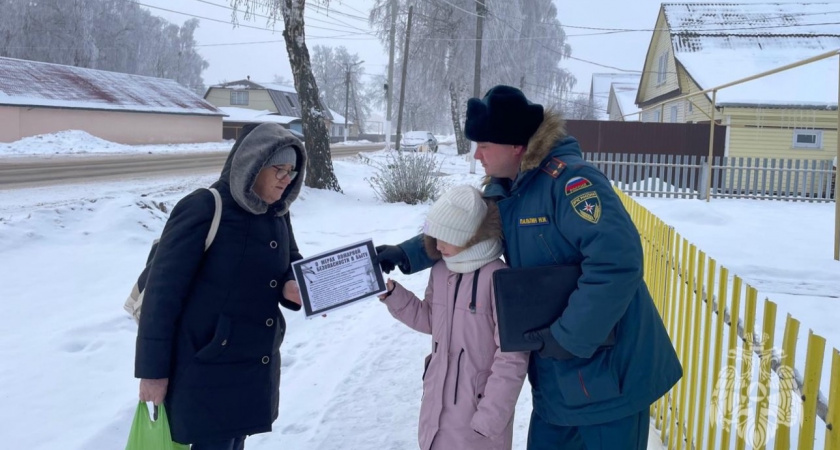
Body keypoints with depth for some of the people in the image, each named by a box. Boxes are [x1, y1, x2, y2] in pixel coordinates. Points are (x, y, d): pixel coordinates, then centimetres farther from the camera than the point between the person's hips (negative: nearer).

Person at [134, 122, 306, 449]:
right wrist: (152, 369, -16)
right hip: (207, 370, -7)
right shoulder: (203, 209, -18)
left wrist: (293, 286, -9)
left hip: (257, 367, 7)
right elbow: (163, 291, -17)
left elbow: (292, 264, 17)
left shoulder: (277, 215, 5)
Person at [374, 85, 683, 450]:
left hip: (608, 368, -8)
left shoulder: (569, 180, -23)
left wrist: (567, 337, -27)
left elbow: (617, 262, -33)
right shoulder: (502, 190, 5)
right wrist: (405, 254, 15)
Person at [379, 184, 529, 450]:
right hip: (437, 402, 7)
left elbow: (512, 358, -20)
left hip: (478, 407, -7)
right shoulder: (441, 271, 2)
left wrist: (490, 418, -17)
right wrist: (392, 294, 4)